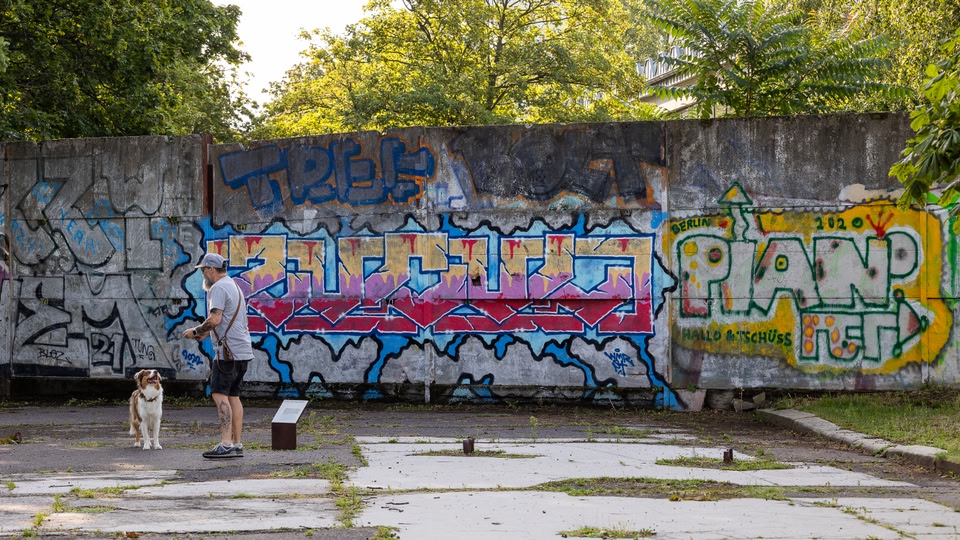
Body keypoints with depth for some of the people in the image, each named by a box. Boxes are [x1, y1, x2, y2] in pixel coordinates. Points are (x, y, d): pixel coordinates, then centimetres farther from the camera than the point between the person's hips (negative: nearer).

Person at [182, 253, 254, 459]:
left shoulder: (218, 288, -10)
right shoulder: (234, 285, 22)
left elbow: (215, 319, -21)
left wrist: (196, 331, -8)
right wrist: (206, 332, 21)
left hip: (229, 350, -10)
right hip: (242, 350, 10)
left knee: (219, 394, -12)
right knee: (233, 396, 11)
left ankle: (226, 444, -19)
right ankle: (237, 444, 11)